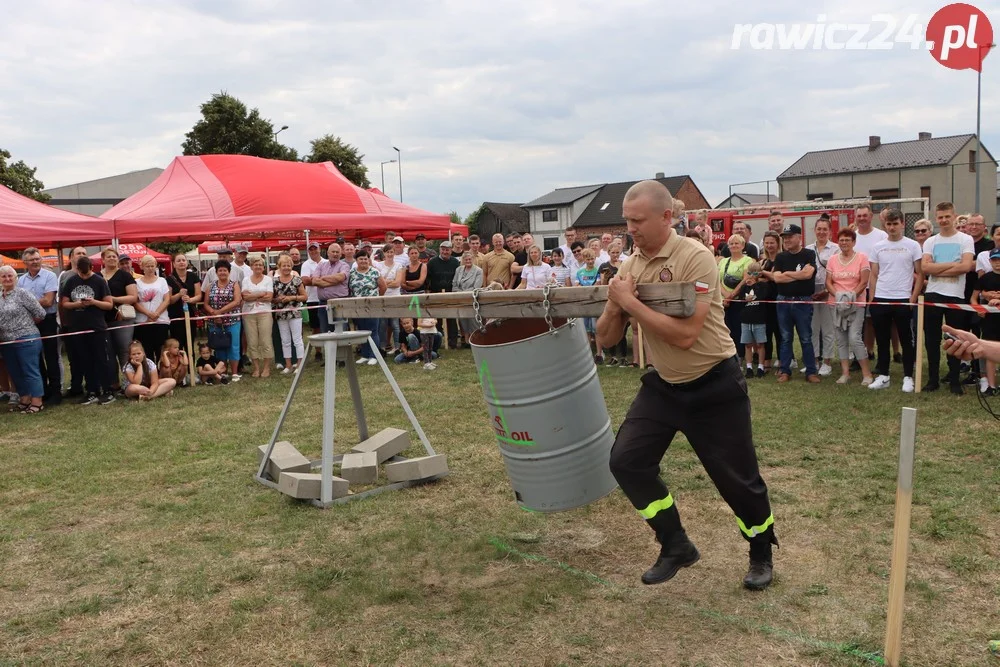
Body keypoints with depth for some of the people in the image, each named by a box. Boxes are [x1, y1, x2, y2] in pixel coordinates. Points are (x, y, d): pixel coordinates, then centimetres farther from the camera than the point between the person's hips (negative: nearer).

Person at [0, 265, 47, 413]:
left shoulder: (22, 293, -8)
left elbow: (40, 313, -8)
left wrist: (26, 324, 3)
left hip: (26, 340, -7)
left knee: (31, 371, -3)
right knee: (15, 373, 13)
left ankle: (37, 403, 2)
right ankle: (24, 400, 24)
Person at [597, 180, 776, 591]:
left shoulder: (695, 257, -21)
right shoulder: (630, 266, 0)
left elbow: (685, 335, -30)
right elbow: (606, 338, 2)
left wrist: (631, 303, -26)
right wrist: (614, 305, -18)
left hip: (714, 386, -6)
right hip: (663, 386, 6)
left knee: (737, 478, 4)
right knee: (626, 461, -3)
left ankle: (762, 554, 32)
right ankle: (676, 547, 15)